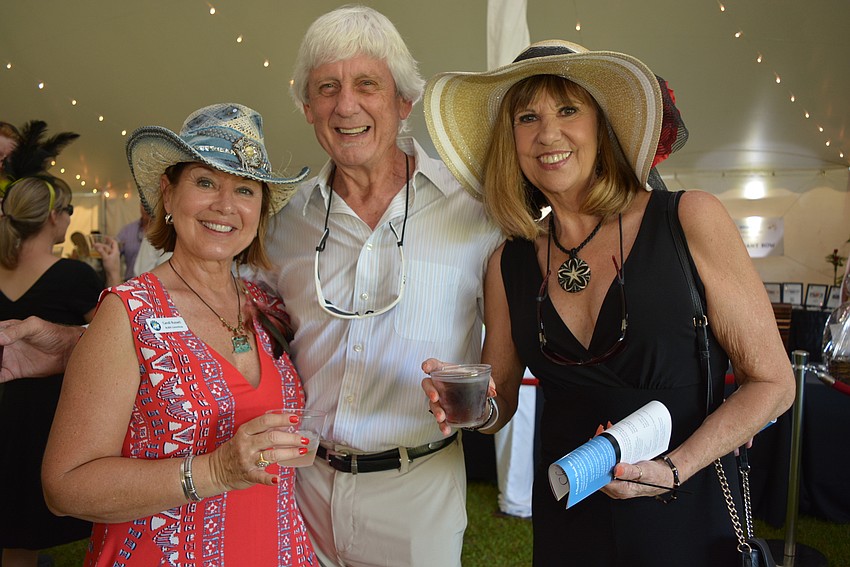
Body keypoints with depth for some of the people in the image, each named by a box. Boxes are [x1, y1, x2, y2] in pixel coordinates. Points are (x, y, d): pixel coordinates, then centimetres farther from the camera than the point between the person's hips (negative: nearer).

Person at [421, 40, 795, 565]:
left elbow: (772, 381, -7)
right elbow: (501, 400, 6)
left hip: (688, 524, -2)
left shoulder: (691, 221, -11)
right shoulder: (509, 263, -3)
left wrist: (671, 470, -18)